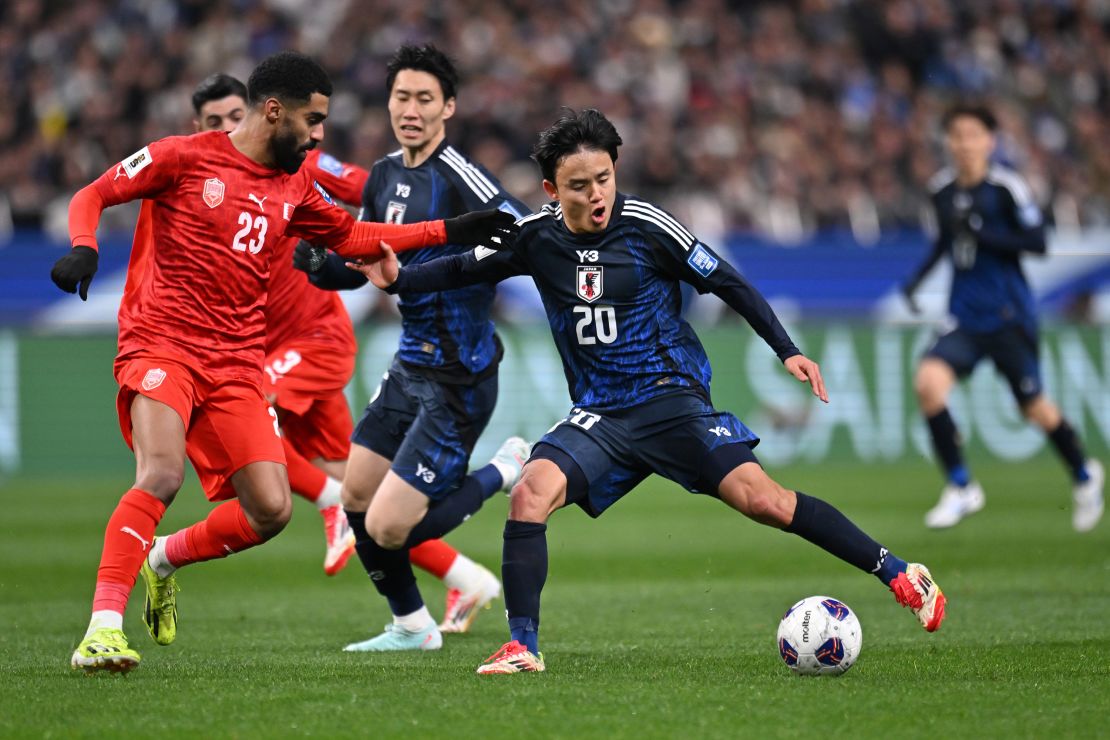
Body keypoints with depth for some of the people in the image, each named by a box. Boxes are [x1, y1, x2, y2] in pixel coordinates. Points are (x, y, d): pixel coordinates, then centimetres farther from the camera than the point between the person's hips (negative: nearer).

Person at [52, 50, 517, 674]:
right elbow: (91, 196, 1)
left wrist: (450, 231, 21)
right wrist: (84, 248, -20)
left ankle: (162, 559, 20)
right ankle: (103, 627, -26)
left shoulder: (294, 186, 15)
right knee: (162, 476, -29)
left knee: (271, 511, -6)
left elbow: (352, 237, 27)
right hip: (163, 347, -6)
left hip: (237, 365, 6)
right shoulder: (184, 158, -3)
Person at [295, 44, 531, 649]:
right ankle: (412, 626, 31)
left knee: (388, 529, -12)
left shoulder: (459, 176, -18)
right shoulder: (385, 175, 9)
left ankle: (505, 473, 9)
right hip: (410, 367, 9)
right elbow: (359, 266, 17)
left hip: (457, 382, -9)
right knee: (356, 498, 14)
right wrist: (319, 262, -2)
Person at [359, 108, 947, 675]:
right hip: (599, 416, 4)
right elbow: (463, 269, 15)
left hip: (674, 400, -3)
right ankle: (523, 646, -13)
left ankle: (899, 575, -7)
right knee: (530, 493, -21)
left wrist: (787, 350, -6)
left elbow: (727, 283, -1)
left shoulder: (645, 227, -11)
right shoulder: (536, 238, -1)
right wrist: (397, 279, -1)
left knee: (763, 500, -17)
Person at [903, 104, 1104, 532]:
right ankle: (961, 488, -7)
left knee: (1033, 407, 6)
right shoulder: (942, 189, 6)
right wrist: (919, 277, 13)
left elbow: (1037, 242, -16)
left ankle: (1083, 474, 36)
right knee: (928, 381, -20)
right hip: (964, 318, 4)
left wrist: (982, 233, -23)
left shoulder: (1006, 187, -11)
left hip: (1008, 316, -4)